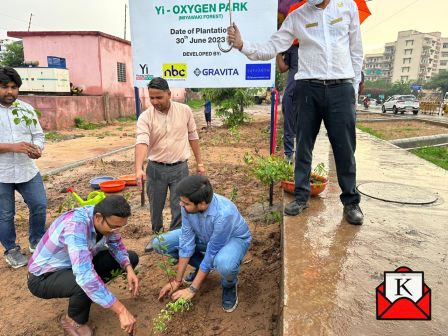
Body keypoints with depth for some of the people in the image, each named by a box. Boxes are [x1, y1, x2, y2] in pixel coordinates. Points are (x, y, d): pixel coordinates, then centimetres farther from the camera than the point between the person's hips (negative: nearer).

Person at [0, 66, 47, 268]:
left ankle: (36, 242, 31)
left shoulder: (26, 109, 5)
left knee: (39, 206, 8)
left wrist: (37, 149, -14)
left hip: (28, 170, 3)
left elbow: (38, 134, 7)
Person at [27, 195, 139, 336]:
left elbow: (116, 245, 2)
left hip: (78, 264, 7)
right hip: (44, 277, -6)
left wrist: (129, 270, -17)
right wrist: (121, 311, -46)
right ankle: (74, 320, -4)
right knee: (87, 284, -37)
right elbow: (84, 276, -48)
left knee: (131, 258, -4)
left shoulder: (106, 219, -17)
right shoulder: (75, 226, -39)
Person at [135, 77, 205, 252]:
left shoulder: (185, 111, -4)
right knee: (155, 206, 16)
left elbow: (193, 137, 4)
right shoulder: (145, 117, -9)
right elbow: (142, 142, -22)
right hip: (156, 168, 1)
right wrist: (139, 169, -37)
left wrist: (199, 162, 5)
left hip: (180, 168, 0)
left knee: (178, 208, 5)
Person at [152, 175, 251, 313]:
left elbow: (211, 253, -30)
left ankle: (229, 285, -3)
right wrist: (177, 280, -12)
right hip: (204, 237, 6)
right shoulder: (188, 206, -25)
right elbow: (186, 242, -16)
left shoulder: (223, 214, -40)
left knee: (224, 264, -42)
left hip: (234, 238, -5)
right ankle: (202, 267, 13)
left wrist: (192, 290, -20)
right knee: (160, 243, -7)